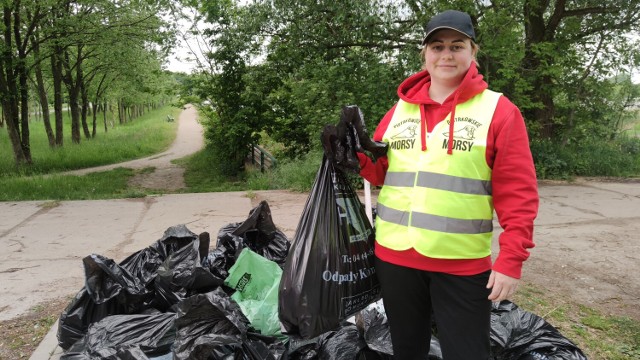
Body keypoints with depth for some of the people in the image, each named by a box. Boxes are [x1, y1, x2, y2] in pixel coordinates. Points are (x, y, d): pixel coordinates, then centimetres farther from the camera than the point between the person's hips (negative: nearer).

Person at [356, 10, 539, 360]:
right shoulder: (399, 110, 8)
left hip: (462, 265, -3)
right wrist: (355, 154, -4)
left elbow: (517, 194, -8)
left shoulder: (498, 110, -4)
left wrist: (511, 260, -14)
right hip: (394, 256, 4)